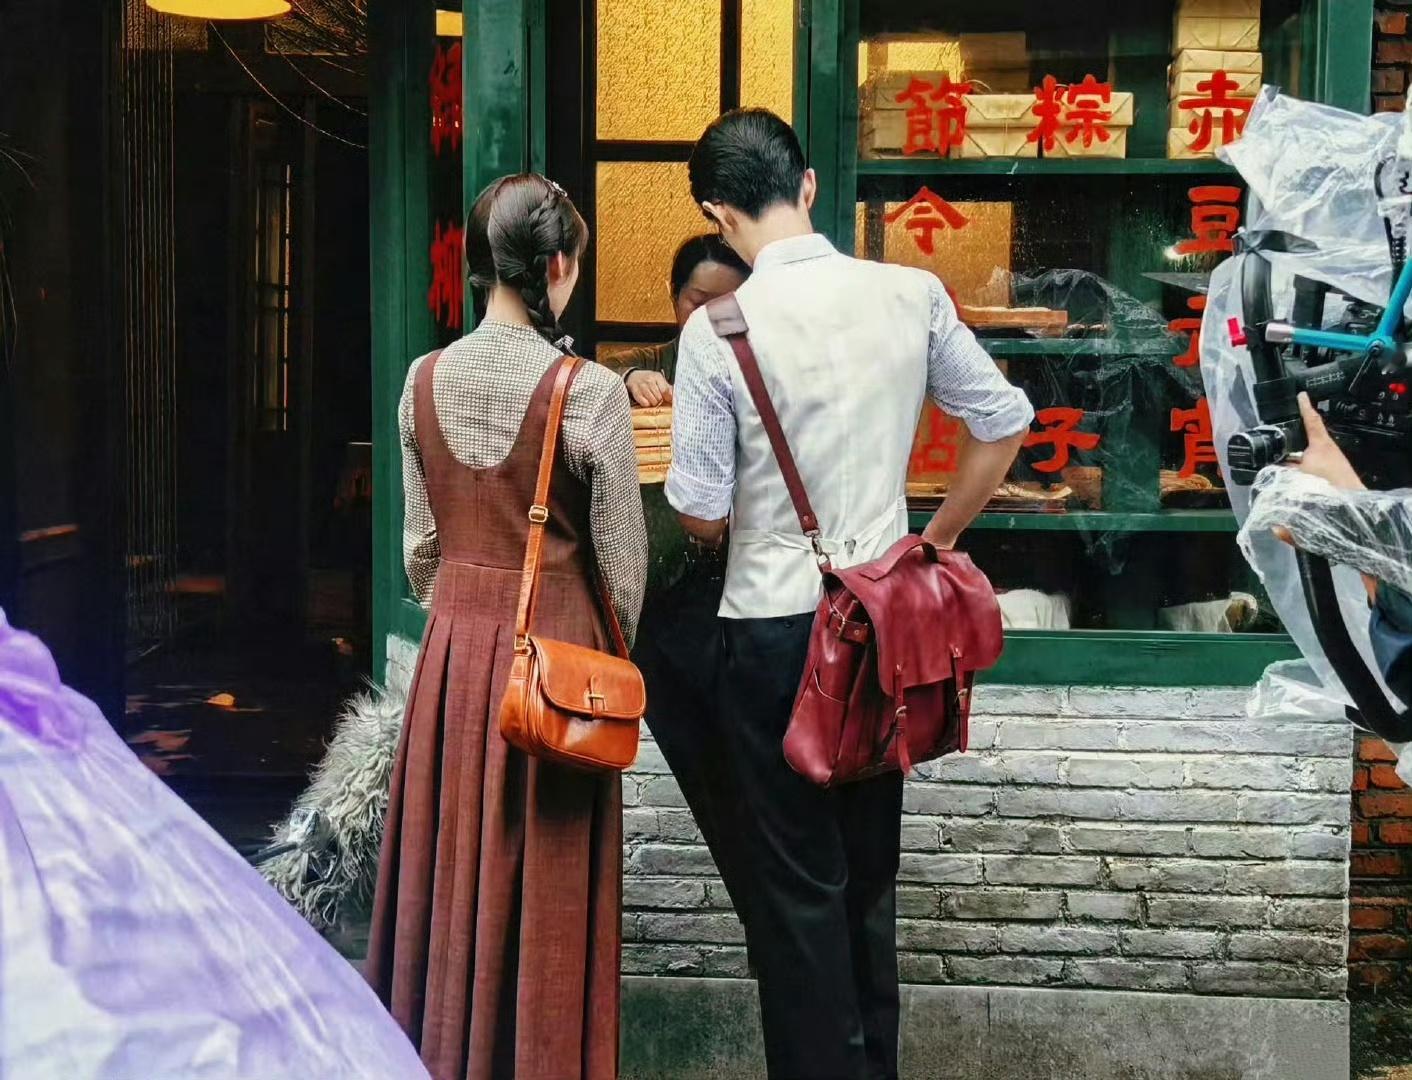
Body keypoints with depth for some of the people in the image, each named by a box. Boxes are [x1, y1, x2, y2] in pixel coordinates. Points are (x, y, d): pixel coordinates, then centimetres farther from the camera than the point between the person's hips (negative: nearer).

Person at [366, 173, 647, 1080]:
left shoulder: (425, 381, -3)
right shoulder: (591, 393, -16)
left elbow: (420, 544, 6)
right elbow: (623, 562, -9)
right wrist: (613, 654, 9)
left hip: (454, 646, 4)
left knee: (451, 865, 17)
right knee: (542, 888, 8)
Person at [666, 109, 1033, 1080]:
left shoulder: (718, 328, -15)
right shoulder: (912, 295, -4)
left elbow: (702, 515, -12)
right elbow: (1006, 425, 3)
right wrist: (938, 538, 15)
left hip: (777, 626, -4)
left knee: (799, 880, 8)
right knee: (872, 868, 19)